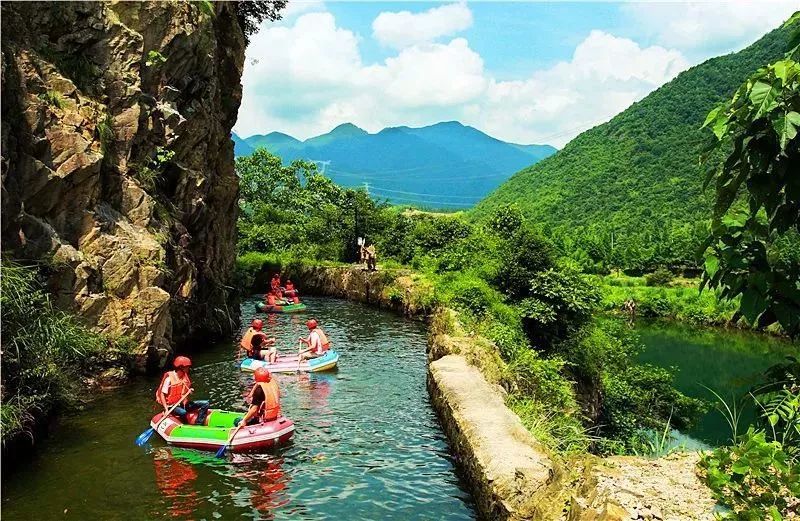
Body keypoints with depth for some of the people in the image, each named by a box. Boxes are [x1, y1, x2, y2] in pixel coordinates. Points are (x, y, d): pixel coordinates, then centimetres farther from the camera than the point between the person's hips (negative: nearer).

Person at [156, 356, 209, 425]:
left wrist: (189, 392, -10)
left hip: (182, 404, 7)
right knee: (183, 412, -39)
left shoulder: (185, 378, 6)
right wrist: (166, 410, -24)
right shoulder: (169, 378, -15)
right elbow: (162, 394, -15)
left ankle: (198, 425, -17)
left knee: (205, 403, -8)